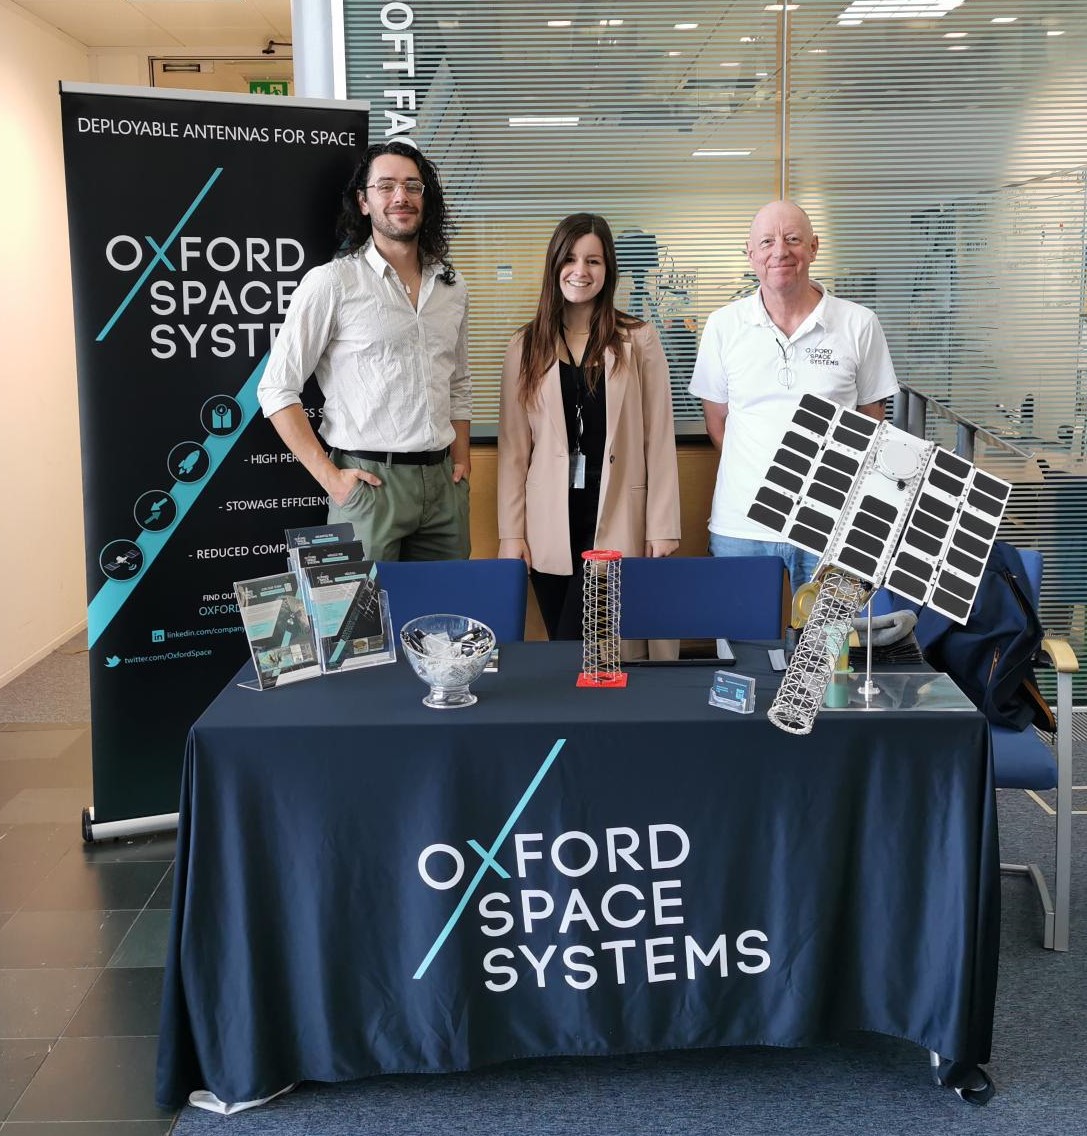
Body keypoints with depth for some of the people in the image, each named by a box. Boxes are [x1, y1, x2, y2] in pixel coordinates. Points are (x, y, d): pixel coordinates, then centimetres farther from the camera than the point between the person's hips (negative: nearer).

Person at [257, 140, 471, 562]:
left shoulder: (452, 287, 13)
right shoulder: (331, 282, -5)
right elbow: (276, 389, -6)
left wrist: (461, 461, 10)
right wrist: (330, 478, -11)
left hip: (443, 484, 5)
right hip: (369, 481, -5)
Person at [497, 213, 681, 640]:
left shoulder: (639, 341, 2)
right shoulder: (525, 347, 7)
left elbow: (659, 440, 1)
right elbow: (513, 447, 6)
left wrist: (662, 529, -2)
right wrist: (511, 532, 1)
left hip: (616, 523, -2)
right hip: (548, 526, 2)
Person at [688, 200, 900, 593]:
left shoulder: (859, 324, 3)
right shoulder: (723, 325, 6)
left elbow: (872, 420, 9)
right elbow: (716, 418, 12)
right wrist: (757, 471, 0)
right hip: (741, 526, 1)